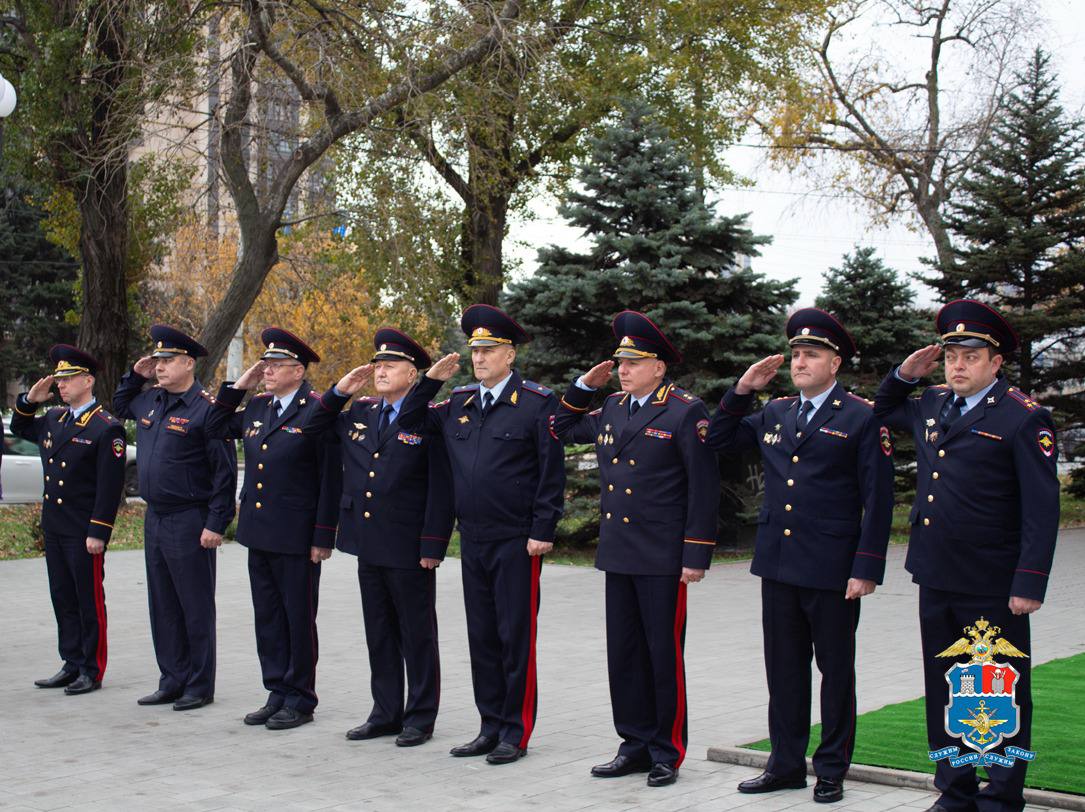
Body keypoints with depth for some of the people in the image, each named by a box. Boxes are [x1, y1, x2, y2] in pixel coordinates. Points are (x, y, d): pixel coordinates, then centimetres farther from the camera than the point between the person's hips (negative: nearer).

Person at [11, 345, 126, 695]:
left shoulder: (106, 428, -12)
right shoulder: (53, 419, 11)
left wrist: (98, 532, -19)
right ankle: (72, 664, 22)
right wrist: (29, 400, 11)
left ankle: (92, 671, 9)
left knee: (89, 601, 1)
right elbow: (19, 429, 30)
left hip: (84, 533, -8)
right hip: (54, 528, 8)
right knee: (63, 599, 13)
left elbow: (110, 485, -16)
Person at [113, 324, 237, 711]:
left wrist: (216, 523, -17)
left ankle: (200, 687, 10)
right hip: (155, 518, 8)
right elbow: (120, 406, 34)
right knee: (163, 606, 14)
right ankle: (173, 680, 24)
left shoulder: (206, 407, -13)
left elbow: (225, 470, -14)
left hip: (190, 522, -8)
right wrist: (135, 374, 15)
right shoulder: (150, 400, 10)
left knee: (195, 607, 2)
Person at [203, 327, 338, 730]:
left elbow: (330, 479, -12)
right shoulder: (257, 407, 10)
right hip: (258, 533, 7)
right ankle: (278, 693, 24)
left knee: (298, 619, 4)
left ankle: (300, 700, 15)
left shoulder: (317, 411, -11)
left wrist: (323, 537, -14)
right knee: (267, 617, 13)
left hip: (296, 537, -7)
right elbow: (215, 429, 20)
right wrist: (237, 386, 8)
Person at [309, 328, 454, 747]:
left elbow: (441, 488, -12)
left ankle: (420, 719, 14)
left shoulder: (429, 419, -9)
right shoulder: (359, 413, 11)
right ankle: (386, 713, 24)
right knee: (379, 634, 14)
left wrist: (432, 545, -16)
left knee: (417, 636, 5)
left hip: (409, 550, -7)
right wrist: (340, 391, 8)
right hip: (368, 545, 7)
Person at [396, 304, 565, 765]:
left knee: (516, 637, 0)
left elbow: (553, 472, -9)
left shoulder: (537, 403, -7)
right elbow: (409, 423, 21)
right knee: (482, 636, 11)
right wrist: (431, 381, 7)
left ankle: (516, 732, 9)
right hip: (473, 541, 6)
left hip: (516, 542, -6)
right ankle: (491, 726, 21)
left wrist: (542, 532, -13)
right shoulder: (459, 403, 11)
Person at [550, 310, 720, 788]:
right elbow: (563, 430, 28)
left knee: (664, 657, 2)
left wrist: (696, 556, -14)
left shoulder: (685, 412, -8)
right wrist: (583, 387, 13)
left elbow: (704, 488, -10)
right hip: (617, 555, 7)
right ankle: (636, 745, 22)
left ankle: (668, 753, 13)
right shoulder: (611, 409, 12)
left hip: (662, 559, -7)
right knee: (624, 655, 11)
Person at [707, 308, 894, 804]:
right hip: (778, 564, 5)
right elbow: (719, 442, 20)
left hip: (832, 569, -5)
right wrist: (743, 390, 7)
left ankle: (832, 771, 17)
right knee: (784, 669, 12)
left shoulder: (863, 418, -5)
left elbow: (878, 499, -8)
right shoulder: (774, 415, 11)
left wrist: (867, 568, -14)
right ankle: (786, 763, 23)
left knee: (836, 671, 7)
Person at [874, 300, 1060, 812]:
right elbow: (882, 413, 32)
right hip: (936, 577, 7)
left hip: (993, 587, -7)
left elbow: (1042, 509, -12)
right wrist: (904, 374, 13)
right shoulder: (932, 405, 11)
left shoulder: (1024, 418, -9)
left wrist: (1030, 583, -17)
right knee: (944, 692, 14)